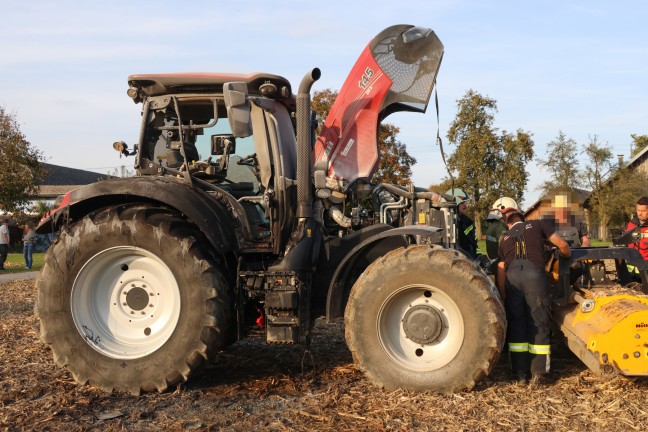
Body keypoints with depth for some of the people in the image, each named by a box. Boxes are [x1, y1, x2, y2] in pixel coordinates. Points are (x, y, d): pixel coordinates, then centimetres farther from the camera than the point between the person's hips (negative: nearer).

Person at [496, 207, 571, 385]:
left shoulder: (505, 238, 27)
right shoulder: (536, 225, 22)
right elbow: (562, 245, 18)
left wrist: (503, 297, 27)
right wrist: (567, 256, 40)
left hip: (512, 277, 3)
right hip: (534, 274, -2)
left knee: (516, 324, 10)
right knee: (539, 323, 6)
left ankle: (520, 373, 14)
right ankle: (538, 372, 8)